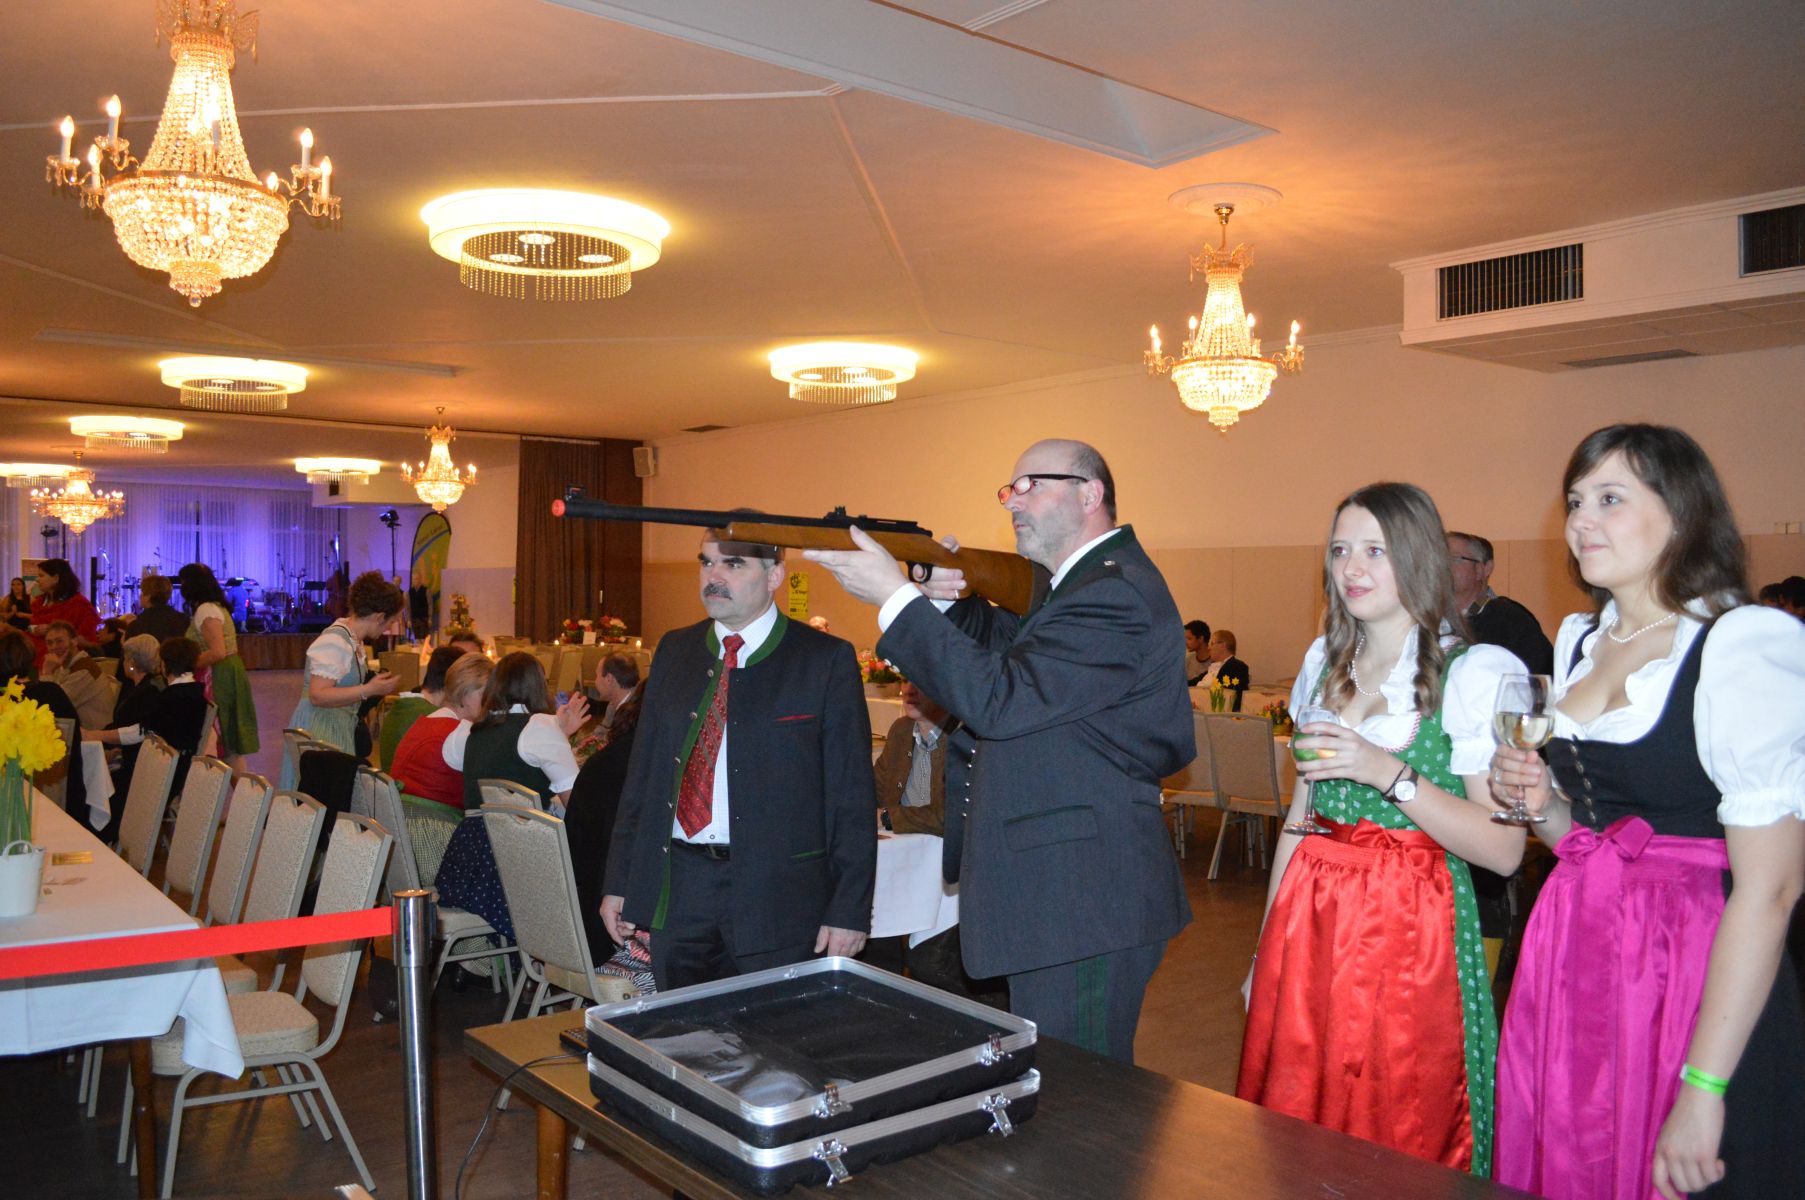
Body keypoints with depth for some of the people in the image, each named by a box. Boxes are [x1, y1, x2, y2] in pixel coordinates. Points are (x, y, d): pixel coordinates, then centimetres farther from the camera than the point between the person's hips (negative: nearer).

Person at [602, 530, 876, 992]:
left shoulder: (826, 660, -5)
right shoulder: (675, 650, 9)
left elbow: (852, 796, -6)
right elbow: (642, 774, 12)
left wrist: (849, 910, -10)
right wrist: (620, 882, 9)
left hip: (776, 896, -4)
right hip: (676, 888, 4)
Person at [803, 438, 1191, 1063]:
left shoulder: (1116, 594, -19)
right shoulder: (1085, 583, 16)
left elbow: (1001, 701, -26)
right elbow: (1014, 652, 15)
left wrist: (895, 597, -22)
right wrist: (951, 600, -2)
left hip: (1082, 910, -11)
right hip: (1062, 895, 11)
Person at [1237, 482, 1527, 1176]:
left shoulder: (1477, 673, -8)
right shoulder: (1326, 663, 10)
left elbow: (1504, 850, -13)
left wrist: (1390, 774, -23)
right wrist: (1266, 945, 14)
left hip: (1411, 934, -5)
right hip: (1309, 922, 5)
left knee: (1399, 1150, 8)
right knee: (1293, 1132, 13)